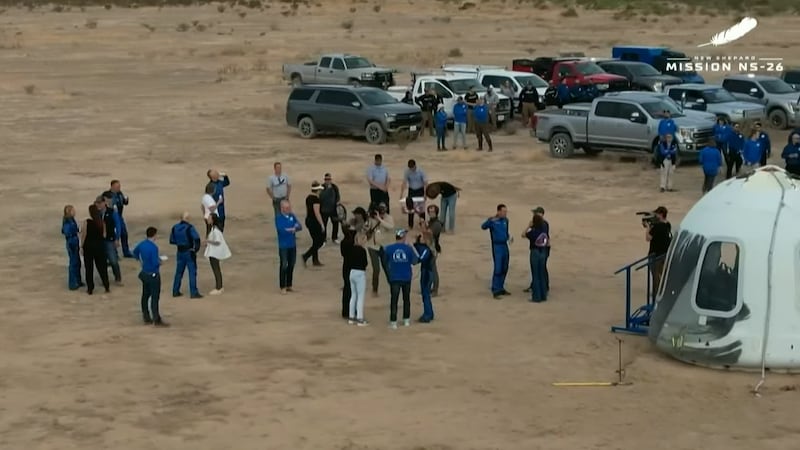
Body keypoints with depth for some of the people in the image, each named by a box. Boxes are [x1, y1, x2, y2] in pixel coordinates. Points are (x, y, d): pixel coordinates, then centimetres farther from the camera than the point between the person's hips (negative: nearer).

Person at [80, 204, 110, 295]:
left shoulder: (86, 222, -15)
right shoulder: (102, 222, -6)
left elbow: (83, 235, -10)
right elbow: (104, 235, -2)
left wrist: (82, 246, 1)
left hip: (89, 246, -3)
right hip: (99, 246, 3)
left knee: (89, 268, 8)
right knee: (102, 267, 12)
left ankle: (90, 289, 10)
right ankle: (107, 287, 15)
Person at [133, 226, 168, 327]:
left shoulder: (142, 244, 1)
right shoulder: (153, 247, -24)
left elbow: (135, 253, 19)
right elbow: (155, 263, -26)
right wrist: (159, 261, -6)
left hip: (144, 273, 8)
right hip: (153, 275, -8)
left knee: (145, 295, 15)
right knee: (155, 297, -2)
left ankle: (146, 318, 25)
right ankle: (157, 320, 2)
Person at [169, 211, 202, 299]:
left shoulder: (175, 228, 2)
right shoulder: (189, 227, -16)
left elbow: (171, 241, 10)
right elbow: (196, 238, -27)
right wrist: (196, 248, -13)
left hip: (180, 252, 6)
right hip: (189, 252, -6)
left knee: (179, 272, 15)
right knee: (192, 272, 0)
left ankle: (175, 291, 20)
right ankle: (193, 293, -1)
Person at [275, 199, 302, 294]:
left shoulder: (292, 216, 6)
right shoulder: (278, 218, -10)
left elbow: (300, 227, -3)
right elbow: (281, 230, -24)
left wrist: (293, 228, -23)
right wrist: (292, 229, -15)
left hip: (293, 245, 5)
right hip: (283, 246, -5)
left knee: (291, 265, 11)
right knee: (284, 266, -2)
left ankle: (289, 285, 22)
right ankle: (283, 287, 5)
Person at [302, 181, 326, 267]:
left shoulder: (308, 198, 9)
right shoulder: (316, 199, -19)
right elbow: (317, 213, -22)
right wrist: (322, 224, -18)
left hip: (308, 221, 9)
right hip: (315, 222, -9)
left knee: (316, 241, 16)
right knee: (320, 241, 1)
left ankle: (315, 260, 19)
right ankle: (305, 256, -8)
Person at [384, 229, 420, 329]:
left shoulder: (388, 248, -8)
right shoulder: (409, 248, -8)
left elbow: (385, 261, 3)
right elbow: (415, 261, -2)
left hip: (394, 278, -1)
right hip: (407, 277, 1)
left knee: (394, 299, 1)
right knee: (406, 299, 17)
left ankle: (393, 322, -4)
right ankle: (406, 320, 25)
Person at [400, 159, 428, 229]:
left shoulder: (421, 171, -16)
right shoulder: (407, 172, -11)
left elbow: (425, 183, -14)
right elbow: (404, 183, -12)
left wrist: (425, 194, -22)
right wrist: (401, 193, -21)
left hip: (420, 190, -2)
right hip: (411, 190, 2)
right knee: (410, 207, 2)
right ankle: (410, 225, 11)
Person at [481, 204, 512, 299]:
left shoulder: (505, 220, 8)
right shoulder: (492, 220, -11)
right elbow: (483, 226, -29)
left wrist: (509, 237, 1)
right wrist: (491, 220, -43)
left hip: (505, 246, 7)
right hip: (496, 246, -7)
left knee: (504, 269, 11)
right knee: (498, 269, -10)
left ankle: (500, 288, 23)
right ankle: (495, 291, -6)